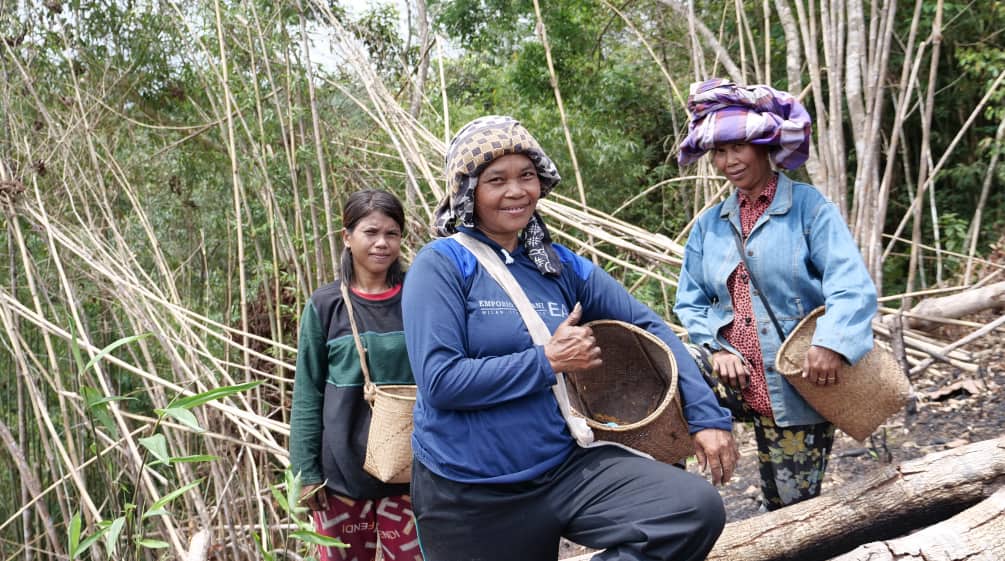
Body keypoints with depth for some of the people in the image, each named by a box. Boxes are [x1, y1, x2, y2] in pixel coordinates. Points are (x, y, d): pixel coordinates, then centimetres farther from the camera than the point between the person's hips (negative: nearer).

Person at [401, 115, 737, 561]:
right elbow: (440, 381, -19)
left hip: (564, 466, 4)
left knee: (697, 508, -13)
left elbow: (649, 327, 8)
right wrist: (548, 361, -15)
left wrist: (707, 415, 0)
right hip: (469, 495, -4)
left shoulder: (561, 266, 4)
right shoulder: (442, 265, -10)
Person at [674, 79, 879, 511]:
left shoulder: (808, 206, -7)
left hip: (797, 388, -3)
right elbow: (690, 302, 8)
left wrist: (832, 342, -35)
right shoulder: (710, 223, 7)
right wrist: (716, 347, -11)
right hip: (730, 375, 4)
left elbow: (853, 286, -17)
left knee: (793, 505, 6)